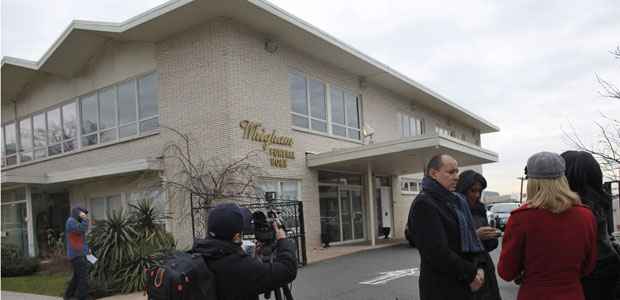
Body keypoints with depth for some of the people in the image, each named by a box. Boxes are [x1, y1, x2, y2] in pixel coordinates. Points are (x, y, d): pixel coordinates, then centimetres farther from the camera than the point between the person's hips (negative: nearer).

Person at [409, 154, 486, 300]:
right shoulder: (424, 204, -16)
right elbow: (438, 253, -22)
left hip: (462, 286, 8)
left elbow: (469, 239, 16)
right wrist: (471, 274, -13)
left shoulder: (452, 201, 13)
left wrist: (478, 267, 0)